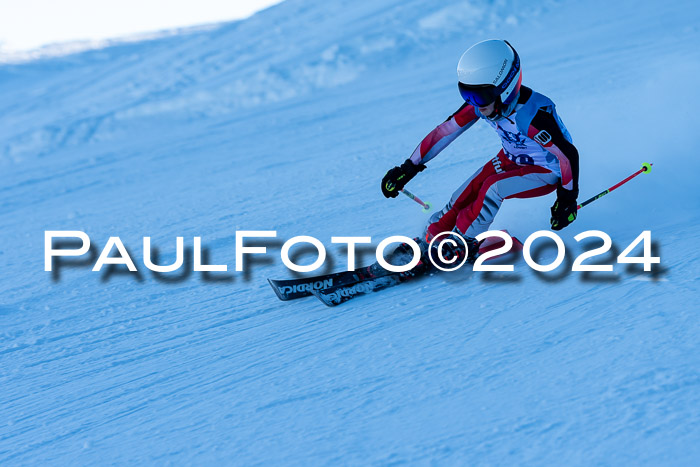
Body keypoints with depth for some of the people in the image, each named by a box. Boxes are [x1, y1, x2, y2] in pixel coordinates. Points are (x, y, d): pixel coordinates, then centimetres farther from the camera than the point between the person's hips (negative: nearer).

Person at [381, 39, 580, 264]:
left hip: (546, 171, -6)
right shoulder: (480, 102, -19)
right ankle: (430, 239, 7)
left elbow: (569, 155, -28)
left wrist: (567, 199, -17)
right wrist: (407, 169, -6)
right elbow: (445, 132, -9)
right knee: (467, 193, -9)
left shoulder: (533, 115, -38)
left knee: (493, 188, -26)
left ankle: (462, 242, -8)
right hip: (513, 159, 6)